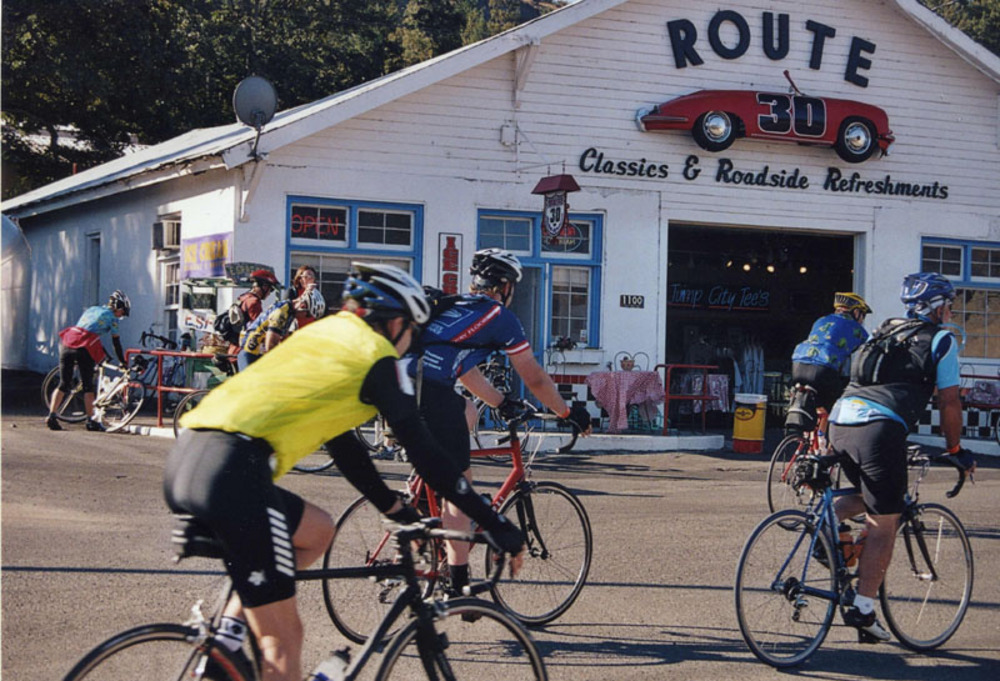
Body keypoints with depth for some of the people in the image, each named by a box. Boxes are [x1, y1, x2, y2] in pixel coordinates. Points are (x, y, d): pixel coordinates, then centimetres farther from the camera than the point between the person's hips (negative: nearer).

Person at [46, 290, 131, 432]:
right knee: (88, 386, 2)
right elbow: (116, 342, 10)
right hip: (84, 348, -6)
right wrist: (122, 362, 18)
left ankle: (51, 415, -2)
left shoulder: (91, 310, 29)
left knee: (63, 384, 9)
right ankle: (91, 421, 1)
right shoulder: (111, 317, 10)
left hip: (66, 343, 6)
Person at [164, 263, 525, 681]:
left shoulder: (322, 334, 28)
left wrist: (397, 510, 40)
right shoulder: (376, 355, 5)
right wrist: (495, 526, 9)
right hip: (232, 471, -8)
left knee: (317, 531, 28)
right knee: (283, 640, 0)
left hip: (183, 461, 9)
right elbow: (424, 453, 3)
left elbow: (341, 443, 35)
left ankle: (226, 641, 17)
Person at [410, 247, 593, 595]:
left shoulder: (454, 306, 30)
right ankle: (459, 587, 4)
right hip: (431, 393, -7)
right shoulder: (500, 317, 10)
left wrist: (501, 402, 45)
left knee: (465, 413, 33)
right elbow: (535, 379, 15)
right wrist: (569, 413, 28)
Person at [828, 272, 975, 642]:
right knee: (884, 524, 3)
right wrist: (955, 449, 20)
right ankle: (863, 609, 2)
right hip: (879, 427, -6)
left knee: (872, 497, 29)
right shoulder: (941, 340, 10)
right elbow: (949, 402, 7)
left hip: (840, 420, 6)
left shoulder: (884, 333, 29)